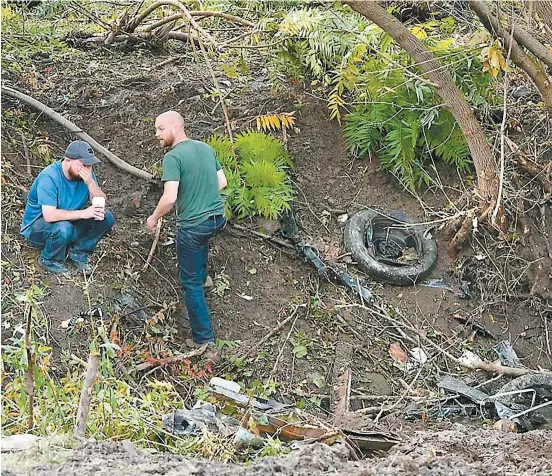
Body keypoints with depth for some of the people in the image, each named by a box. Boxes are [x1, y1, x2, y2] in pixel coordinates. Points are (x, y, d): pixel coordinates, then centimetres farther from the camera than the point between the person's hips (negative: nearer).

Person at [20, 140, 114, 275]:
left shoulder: (87, 174, -8)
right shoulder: (49, 177, -27)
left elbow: (102, 203, -13)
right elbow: (49, 215, -36)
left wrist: (90, 182, -30)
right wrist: (83, 213, -39)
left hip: (69, 222, 6)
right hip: (37, 226, -6)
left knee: (107, 218, -12)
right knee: (63, 229, -39)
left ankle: (77, 253, 2)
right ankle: (49, 260, -9)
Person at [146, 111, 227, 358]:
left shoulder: (173, 157, -17)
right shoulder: (206, 148, 4)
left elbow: (170, 198, -24)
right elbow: (222, 182, 13)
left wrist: (153, 218, -7)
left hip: (193, 225, -7)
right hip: (217, 217, 7)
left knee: (191, 282, 4)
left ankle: (204, 340, 6)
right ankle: (202, 277, 60)